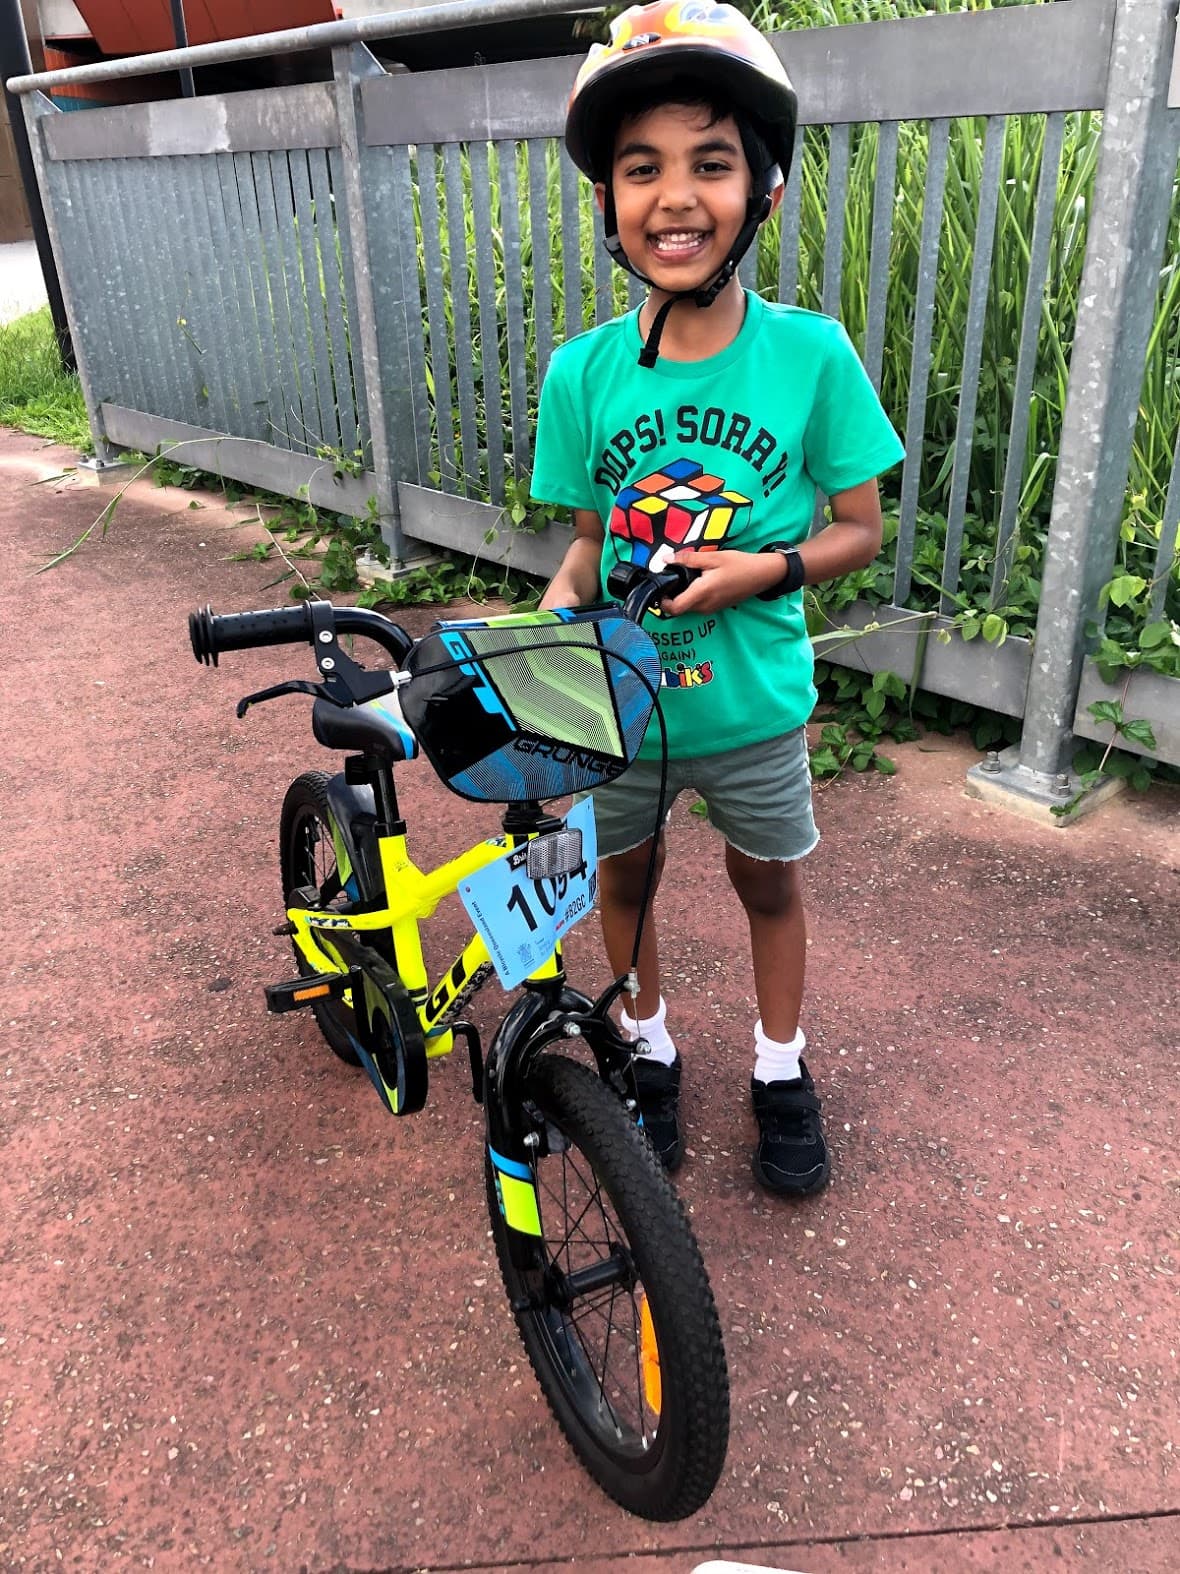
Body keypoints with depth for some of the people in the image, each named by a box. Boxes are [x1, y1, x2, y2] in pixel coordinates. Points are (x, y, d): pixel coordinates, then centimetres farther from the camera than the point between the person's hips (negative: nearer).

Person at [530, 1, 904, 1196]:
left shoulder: (811, 353, -15)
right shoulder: (581, 371, -10)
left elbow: (859, 529, -6)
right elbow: (588, 540, 1)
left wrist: (766, 568, -23)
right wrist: (560, 606, -18)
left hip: (754, 703, -1)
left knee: (768, 884, 18)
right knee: (624, 876, 19)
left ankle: (781, 1070, 43)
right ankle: (648, 1048, 46)